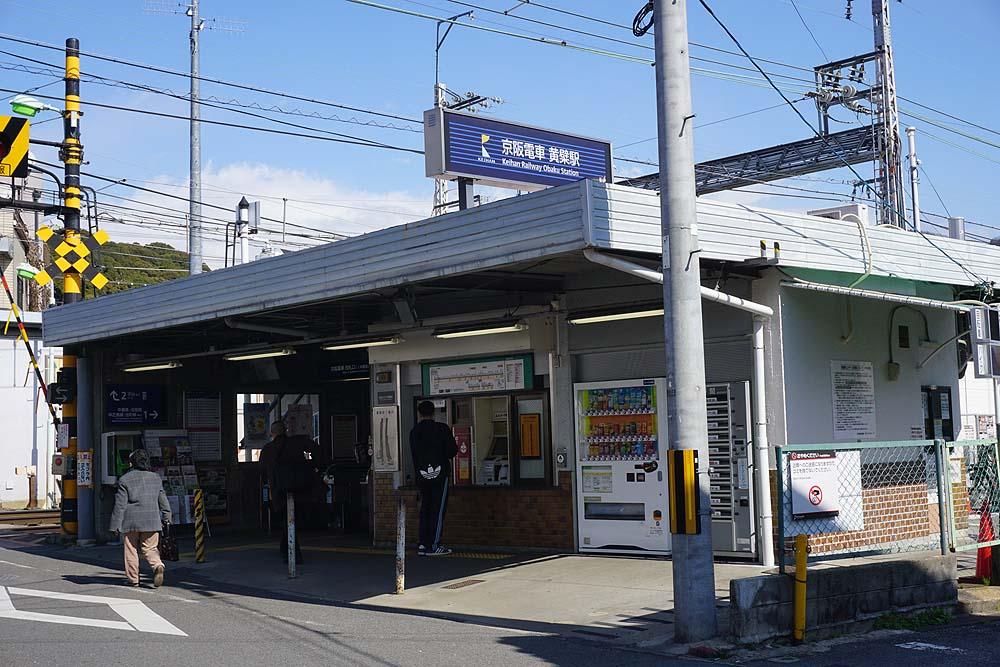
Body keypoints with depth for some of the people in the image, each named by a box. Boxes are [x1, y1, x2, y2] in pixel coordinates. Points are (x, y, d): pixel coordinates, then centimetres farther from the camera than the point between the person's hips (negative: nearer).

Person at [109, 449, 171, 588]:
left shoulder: (125, 480, -5)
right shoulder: (155, 478, 7)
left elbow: (120, 505, -6)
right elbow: (163, 500, 12)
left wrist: (116, 525, -2)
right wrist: (166, 517, 22)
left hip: (131, 522, -3)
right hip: (152, 521, 3)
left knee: (131, 550, 9)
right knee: (149, 548, 9)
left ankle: (133, 579, 13)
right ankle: (158, 566, -18)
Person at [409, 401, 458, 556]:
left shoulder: (414, 431, 6)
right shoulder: (442, 428, -5)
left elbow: (414, 455, 8)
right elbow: (452, 451, -8)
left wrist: (418, 474, 14)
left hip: (422, 476, 4)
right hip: (439, 474, -4)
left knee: (425, 510, 11)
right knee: (438, 510, -1)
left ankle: (423, 544, 8)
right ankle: (434, 546, -3)